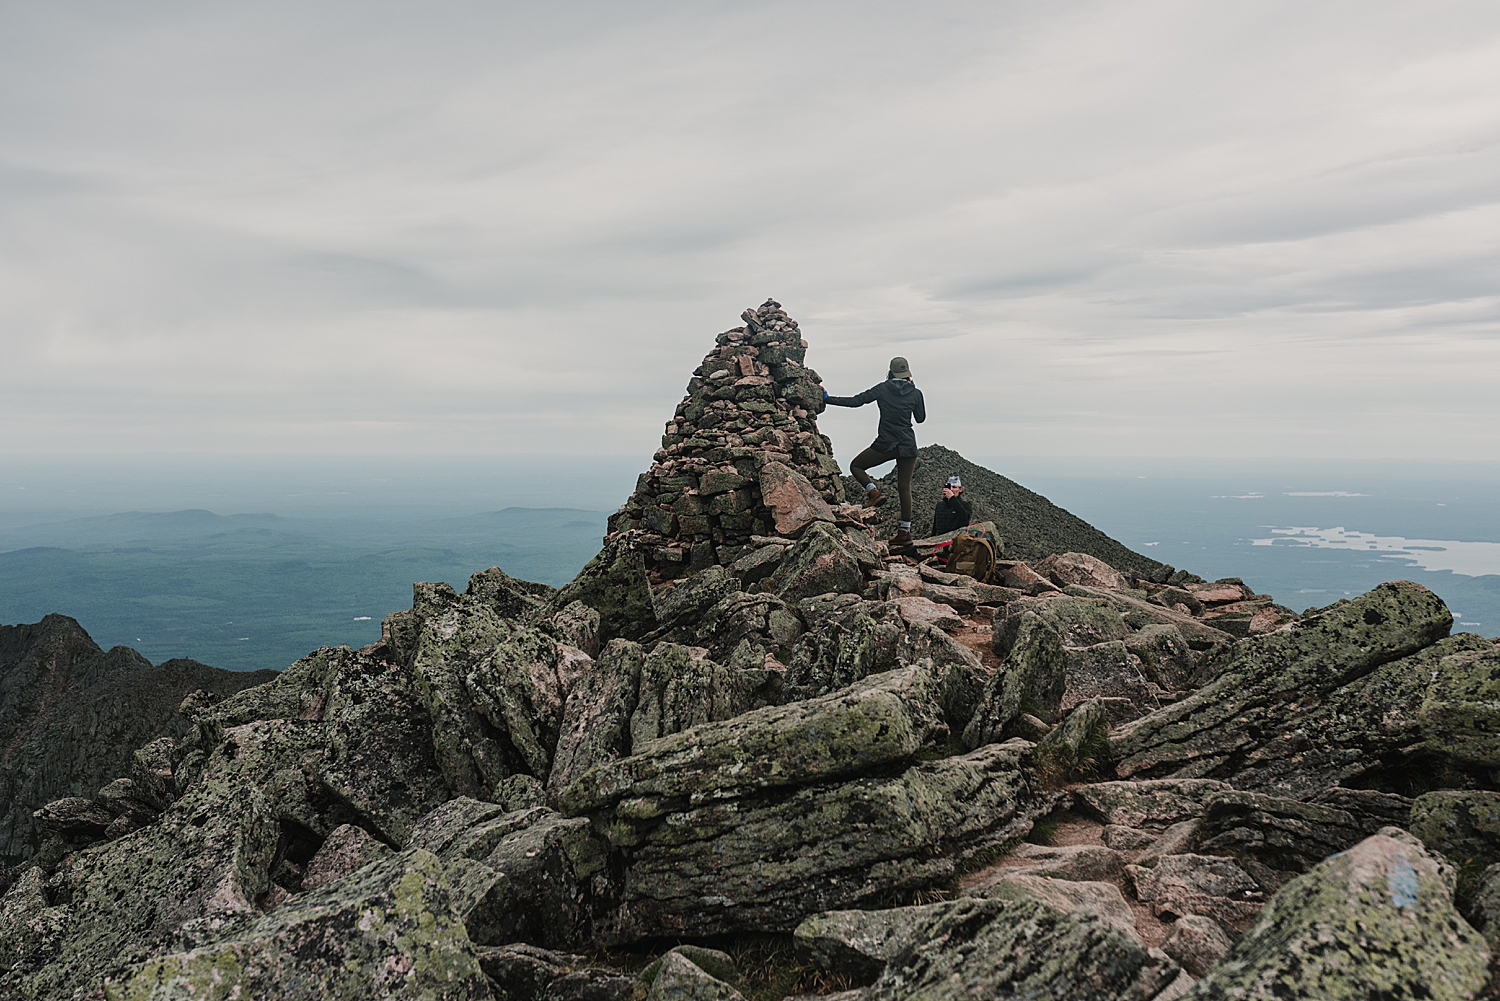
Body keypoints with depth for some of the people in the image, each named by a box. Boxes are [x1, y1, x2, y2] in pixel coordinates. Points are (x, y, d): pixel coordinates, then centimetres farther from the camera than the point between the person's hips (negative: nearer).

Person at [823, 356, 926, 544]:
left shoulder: (883, 389, -3)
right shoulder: (915, 393, 2)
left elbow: (856, 401, -5)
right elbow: (921, 418, 15)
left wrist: (828, 399, 3)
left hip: (885, 444, -3)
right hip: (908, 446, 3)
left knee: (856, 466, 17)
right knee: (905, 487, 7)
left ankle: (872, 490, -9)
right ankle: (905, 530, 5)